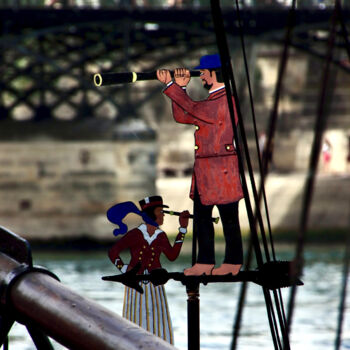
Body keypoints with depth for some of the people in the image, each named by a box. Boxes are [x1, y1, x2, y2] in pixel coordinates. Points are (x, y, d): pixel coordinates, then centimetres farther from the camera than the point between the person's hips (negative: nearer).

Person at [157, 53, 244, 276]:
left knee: (228, 217, -2)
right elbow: (181, 116, 15)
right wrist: (181, 89, 7)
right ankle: (205, 262, 14)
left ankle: (234, 262, 5)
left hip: (221, 169, -10)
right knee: (201, 216, 10)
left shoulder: (226, 101, -14)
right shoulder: (213, 101, 17)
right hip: (204, 168, 10)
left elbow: (194, 110, -22)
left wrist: (170, 86, -18)